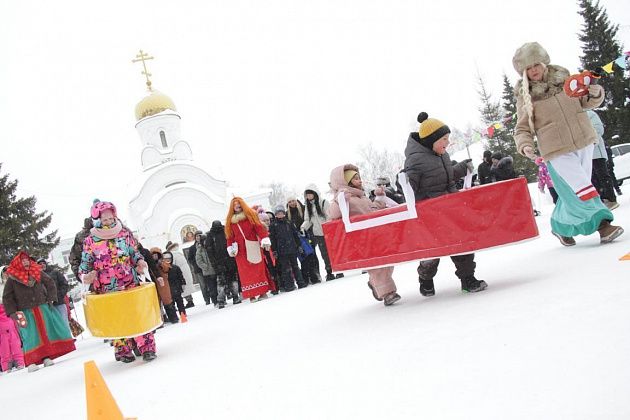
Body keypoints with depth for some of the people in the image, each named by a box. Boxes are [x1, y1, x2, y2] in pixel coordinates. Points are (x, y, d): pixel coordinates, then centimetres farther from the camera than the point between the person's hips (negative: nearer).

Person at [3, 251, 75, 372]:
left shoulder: (38, 273, 4)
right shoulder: (12, 278, -3)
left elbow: (50, 283, 13)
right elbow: (7, 297, 0)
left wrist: (50, 298, 4)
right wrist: (13, 312, -6)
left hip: (42, 308, 3)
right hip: (25, 312, -3)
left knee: (46, 331, 2)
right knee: (30, 336, -6)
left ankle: (46, 357, 9)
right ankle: (31, 362, -2)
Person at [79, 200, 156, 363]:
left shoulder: (125, 233, 4)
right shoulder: (90, 241, -1)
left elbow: (134, 252, 15)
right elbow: (85, 263, 6)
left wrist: (140, 261, -4)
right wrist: (86, 275, -14)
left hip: (130, 283, 1)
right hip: (106, 289, -1)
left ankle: (147, 347, 0)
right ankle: (123, 350, 16)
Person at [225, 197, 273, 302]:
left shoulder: (250, 215, 5)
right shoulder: (230, 220, 12)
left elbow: (259, 227, -4)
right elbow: (229, 236, 11)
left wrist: (265, 240, -13)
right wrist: (230, 248, 1)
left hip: (253, 246, -2)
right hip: (240, 250, 2)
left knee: (258, 268, -3)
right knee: (245, 271, -3)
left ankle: (263, 292, 1)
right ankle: (251, 295, -3)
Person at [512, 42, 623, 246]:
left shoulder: (563, 78, 5)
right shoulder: (525, 96, -3)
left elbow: (585, 101, 14)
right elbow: (522, 129, -1)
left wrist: (595, 94, -8)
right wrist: (525, 145, -21)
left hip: (583, 143, 4)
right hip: (558, 152, -4)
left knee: (572, 190, 12)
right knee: (581, 188, -15)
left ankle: (561, 227, 28)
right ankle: (602, 223, -6)